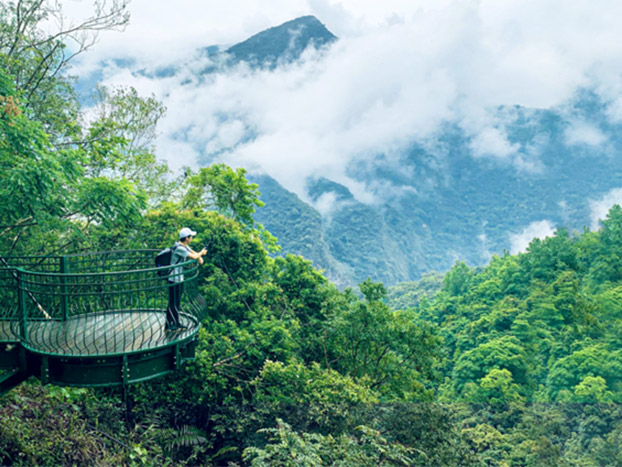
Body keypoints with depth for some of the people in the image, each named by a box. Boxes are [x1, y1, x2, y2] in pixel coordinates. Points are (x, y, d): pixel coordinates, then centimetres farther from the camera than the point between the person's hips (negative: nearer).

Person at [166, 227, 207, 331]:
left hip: (180, 277, 10)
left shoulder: (185, 246, 8)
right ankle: (168, 325, 4)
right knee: (172, 302, -4)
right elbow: (193, 257, -23)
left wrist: (199, 257, -1)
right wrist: (201, 253, -3)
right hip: (174, 278, -10)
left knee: (177, 301, 16)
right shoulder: (179, 248, -22)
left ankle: (176, 323, 25)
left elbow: (193, 252, 21)